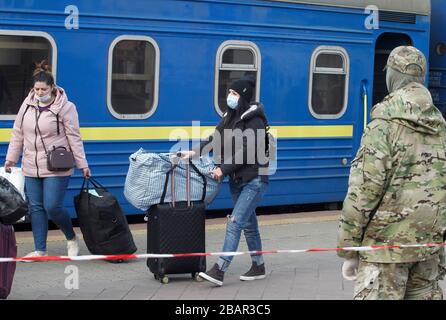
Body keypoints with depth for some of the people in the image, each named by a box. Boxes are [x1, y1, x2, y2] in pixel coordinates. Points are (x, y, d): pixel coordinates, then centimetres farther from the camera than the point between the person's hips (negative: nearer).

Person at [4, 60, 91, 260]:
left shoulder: (65, 107, -9)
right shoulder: (27, 105, 5)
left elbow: (74, 138, -7)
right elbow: (18, 134, 13)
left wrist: (83, 165, -6)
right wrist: (11, 158, 14)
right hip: (31, 168, 5)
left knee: (52, 207, -10)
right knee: (35, 208, 7)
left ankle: (71, 238, 16)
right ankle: (40, 250, 16)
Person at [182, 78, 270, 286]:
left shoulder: (254, 120, -13)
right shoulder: (230, 117, 11)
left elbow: (246, 151, -20)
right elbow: (216, 139, 2)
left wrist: (223, 169, -22)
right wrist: (196, 152, -13)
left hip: (254, 180, -8)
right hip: (237, 180, 8)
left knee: (235, 222, -15)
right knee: (249, 224, 14)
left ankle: (219, 271, -21)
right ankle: (258, 267, 25)